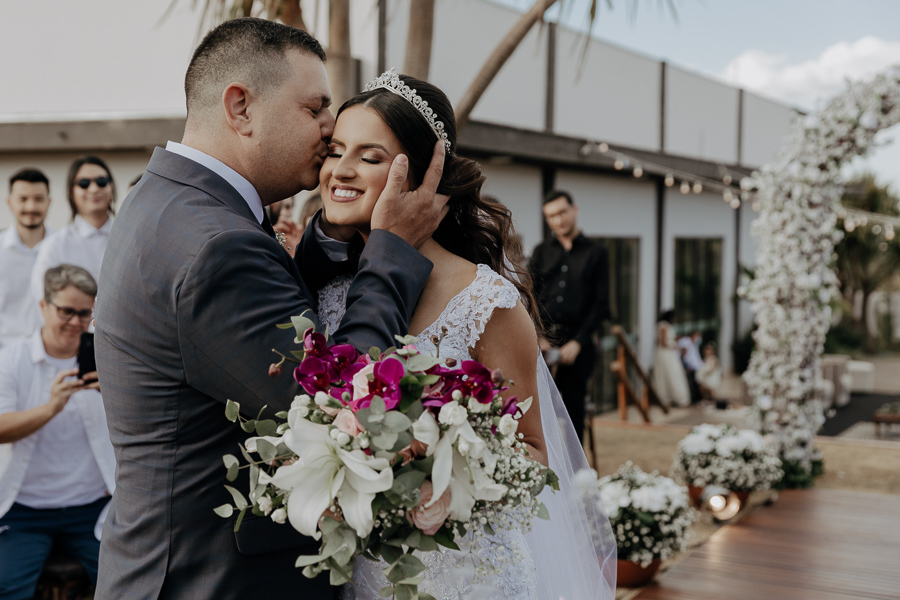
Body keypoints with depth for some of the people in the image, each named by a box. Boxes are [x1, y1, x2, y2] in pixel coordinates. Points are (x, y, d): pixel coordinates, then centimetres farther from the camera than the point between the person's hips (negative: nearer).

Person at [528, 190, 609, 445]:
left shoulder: (595, 253, 6)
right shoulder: (542, 252, 12)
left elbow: (601, 304, 1)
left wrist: (578, 342, -9)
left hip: (577, 342, -1)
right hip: (542, 340, 2)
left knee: (573, 409, 2)